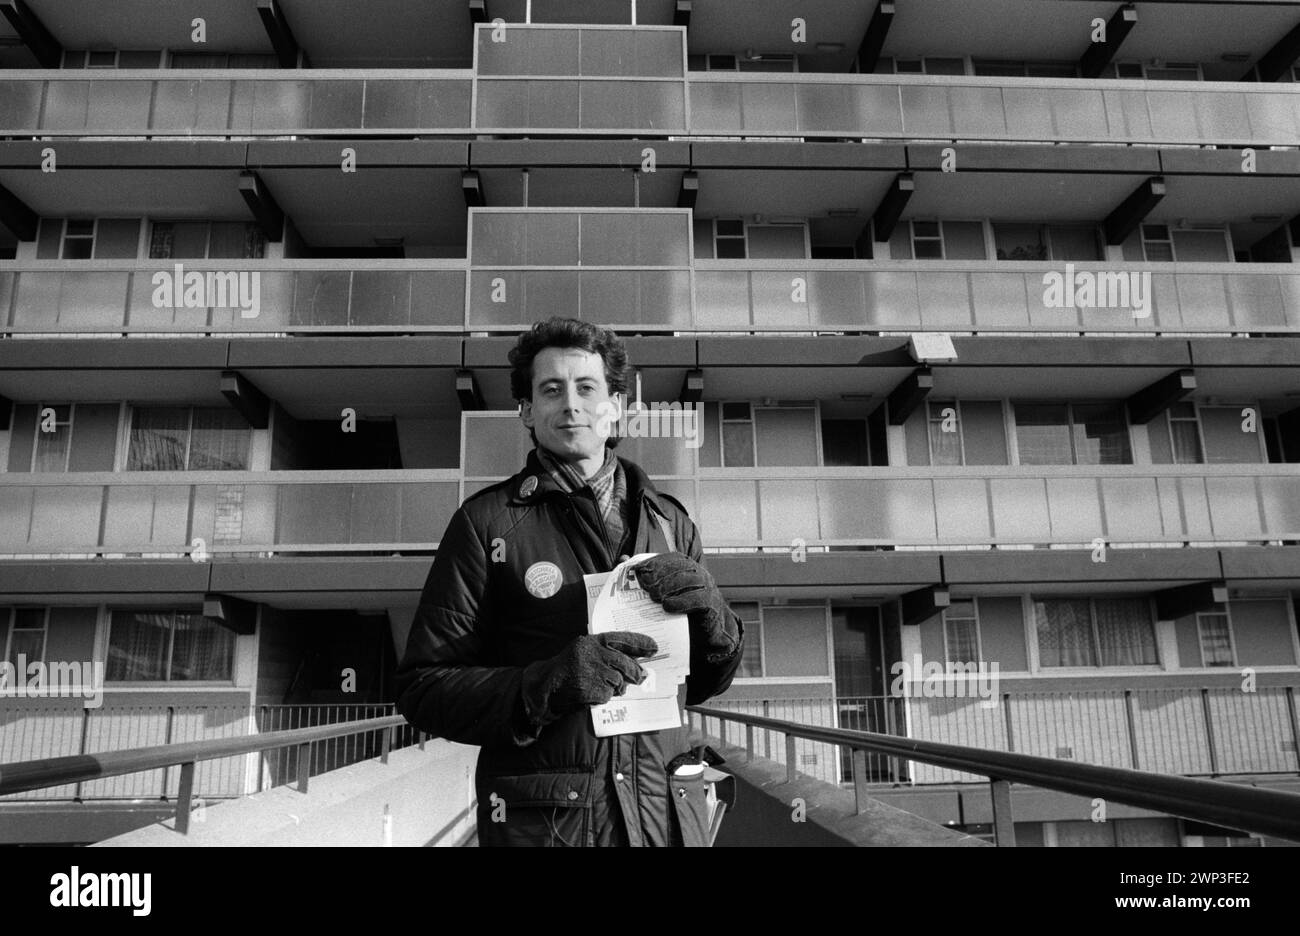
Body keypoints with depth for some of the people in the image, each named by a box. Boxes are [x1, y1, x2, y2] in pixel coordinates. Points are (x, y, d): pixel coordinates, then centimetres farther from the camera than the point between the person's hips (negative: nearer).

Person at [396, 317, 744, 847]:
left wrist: (709, 616, -10)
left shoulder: (668, 520, 7)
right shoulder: (486, 522, -4)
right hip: (541, 822, -3)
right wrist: (543, 684, -23)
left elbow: (704, 684, 11)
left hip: (668, 815, 4)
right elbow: (421, 688, -7)